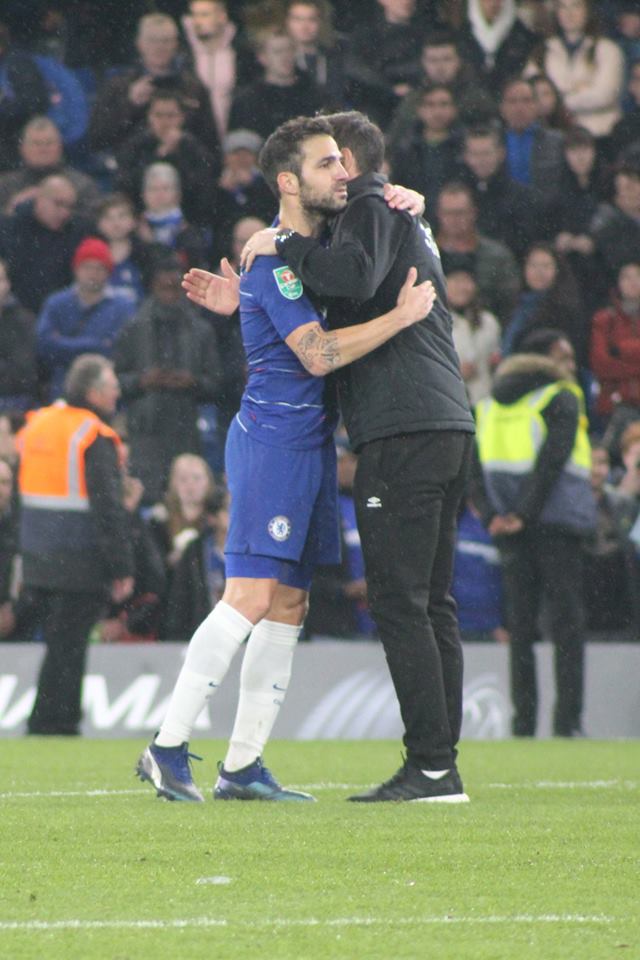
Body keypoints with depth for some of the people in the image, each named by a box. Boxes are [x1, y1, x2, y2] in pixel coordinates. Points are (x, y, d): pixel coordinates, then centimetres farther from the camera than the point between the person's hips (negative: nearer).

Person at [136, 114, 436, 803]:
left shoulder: (318, 242, 14)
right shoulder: (276, 259, -13)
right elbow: (318, 354, -22)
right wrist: (401, 316, -19)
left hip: (309, 442, 9)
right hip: (273, 437, -9)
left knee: (288, 604, 7)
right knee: (250, 596, -15)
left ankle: (243, 766, 9)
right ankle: (168, 747, -13)